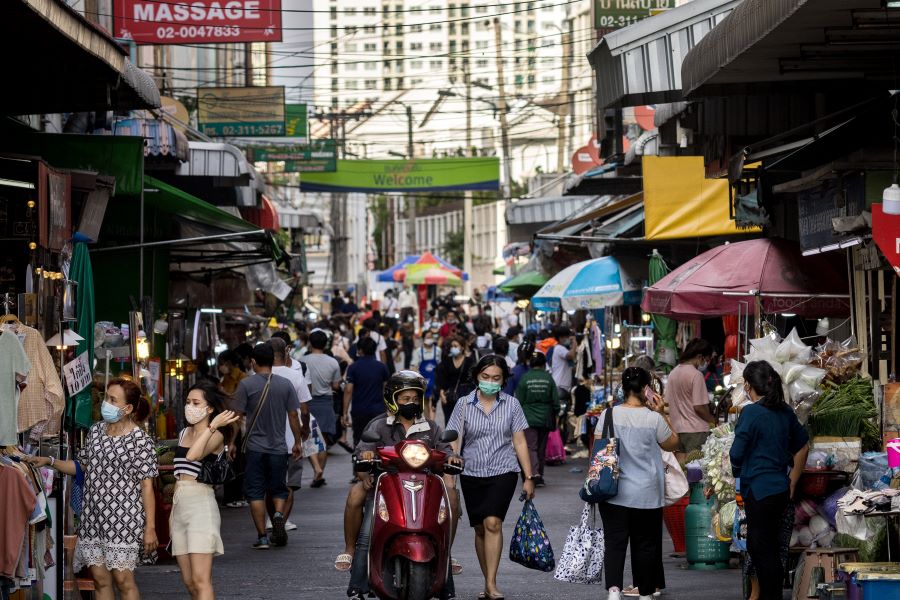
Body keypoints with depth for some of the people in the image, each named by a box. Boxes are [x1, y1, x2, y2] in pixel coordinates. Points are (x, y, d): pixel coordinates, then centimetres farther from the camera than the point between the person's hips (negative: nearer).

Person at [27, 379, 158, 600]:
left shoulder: (141, 440, -9)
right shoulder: (95, 431, 9)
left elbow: (147, 486, -10)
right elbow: (82, 467, 20)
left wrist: (150, 527, -12)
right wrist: (50, 462, 7)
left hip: (123, 520, -6)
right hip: (93, 518, 6)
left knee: (123, 580, -6)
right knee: (100, 579, 6)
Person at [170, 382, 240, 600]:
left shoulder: (216, 436, -5)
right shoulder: (184, 433, 17)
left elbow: (193, 455, -26)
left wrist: (213, 425, -22)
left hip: (201, 504, -8)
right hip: (179, 506, 8)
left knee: (200, 581, -15)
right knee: (189, 582, 8)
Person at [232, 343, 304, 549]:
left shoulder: (246, 384, -6)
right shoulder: (285, 385, 0)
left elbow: (238, 415, -6)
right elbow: (293, 416, 3)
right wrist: (297, 443, 13)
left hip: (255, 447, -2)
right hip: (279, 447, 2)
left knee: (255, 492, 3)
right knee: (278, 489, 15)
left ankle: (262, 537, -2)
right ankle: (279, 514, -14)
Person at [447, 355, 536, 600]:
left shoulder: (511, 404, 2)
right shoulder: (464, 404, 3)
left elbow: (520, 442, 5)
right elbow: (454, 442, 2)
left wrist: (529, 478, 3)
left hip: (503, 472, -2)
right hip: (472, 473, 2)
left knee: (493, 523, -18)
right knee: (480, 528, 9)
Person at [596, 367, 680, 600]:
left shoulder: (608, 415, -6)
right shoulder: (654, 419, -11)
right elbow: (672, 444, 5)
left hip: (614, 493, 1)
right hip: (646, 494, -1)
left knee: (614, 542, 2)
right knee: (645, 544, 12)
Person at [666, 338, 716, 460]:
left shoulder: (673, 373, 10)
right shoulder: (696, 375, -14)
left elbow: (668, 403, 13)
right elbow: (699, 407, -15)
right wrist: (713, 420, -1)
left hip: (677, 427, 8)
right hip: (695, 429, -7)